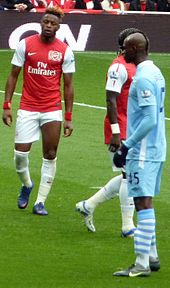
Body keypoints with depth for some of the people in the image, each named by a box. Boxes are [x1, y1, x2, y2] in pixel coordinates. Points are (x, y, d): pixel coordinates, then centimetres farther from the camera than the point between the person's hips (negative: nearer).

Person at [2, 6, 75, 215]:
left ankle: (40, 202, 9)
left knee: (50, 156, 0)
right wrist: (6, 105, -2)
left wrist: (68, 117, 0)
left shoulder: (65, 51, 0)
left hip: (52, 110, 0)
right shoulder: (25, 45, -1)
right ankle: (26, 185, 25)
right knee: (20, 153, -6)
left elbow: (68, 85, 4)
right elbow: (13, 75, 5)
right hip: (27, 108, 0)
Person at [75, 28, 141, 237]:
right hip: (121, 132, -10)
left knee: (129, 176, 13)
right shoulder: (119, 67, -14)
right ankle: (128, 227, 0)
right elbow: (111, 100, -19)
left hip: (132, 132, 10)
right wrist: (116, 132, -24)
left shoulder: (132, 66, 16)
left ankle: (89, 205, 24)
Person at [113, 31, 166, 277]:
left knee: (143, 203, -10)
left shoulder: (143, 78, -17)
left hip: (144, 152, -10)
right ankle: (152, 256, 23)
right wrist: (129, 146, 22)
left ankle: (142, 264, -11)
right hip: (155, 149, 10)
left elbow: (149, 119, -23)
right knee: (145, 203, 17)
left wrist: (127, 145, -18)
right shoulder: (155, 73, 14)